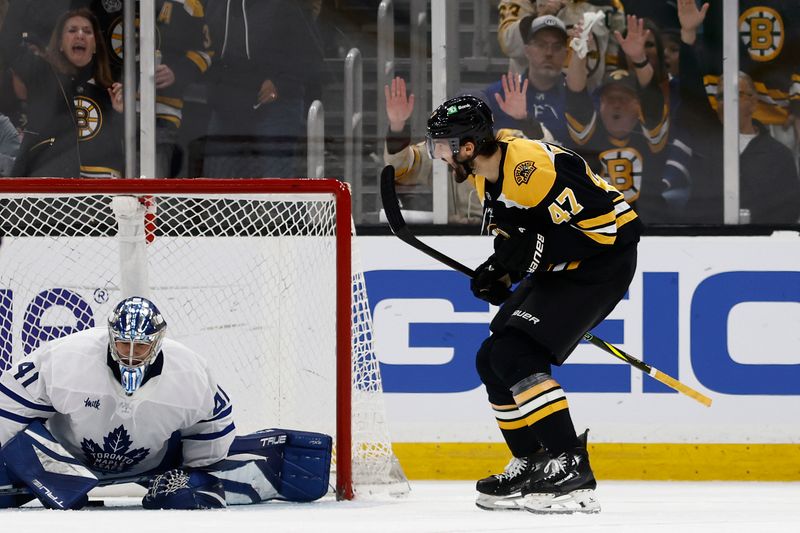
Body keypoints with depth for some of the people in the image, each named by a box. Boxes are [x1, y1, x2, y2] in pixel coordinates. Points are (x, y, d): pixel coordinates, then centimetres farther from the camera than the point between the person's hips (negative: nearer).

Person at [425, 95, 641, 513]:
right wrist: (501, 271, 1)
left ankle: (571, 472, -22)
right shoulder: (486, 176, 6)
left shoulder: (531, 168, -26)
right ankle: (532, 466, 16)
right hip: (559, 269, 11)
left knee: (516, 354, -20)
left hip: (603, 261, -11)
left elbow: (603, 223, -27)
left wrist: (535, 251, -24)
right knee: (492, 360, 9)